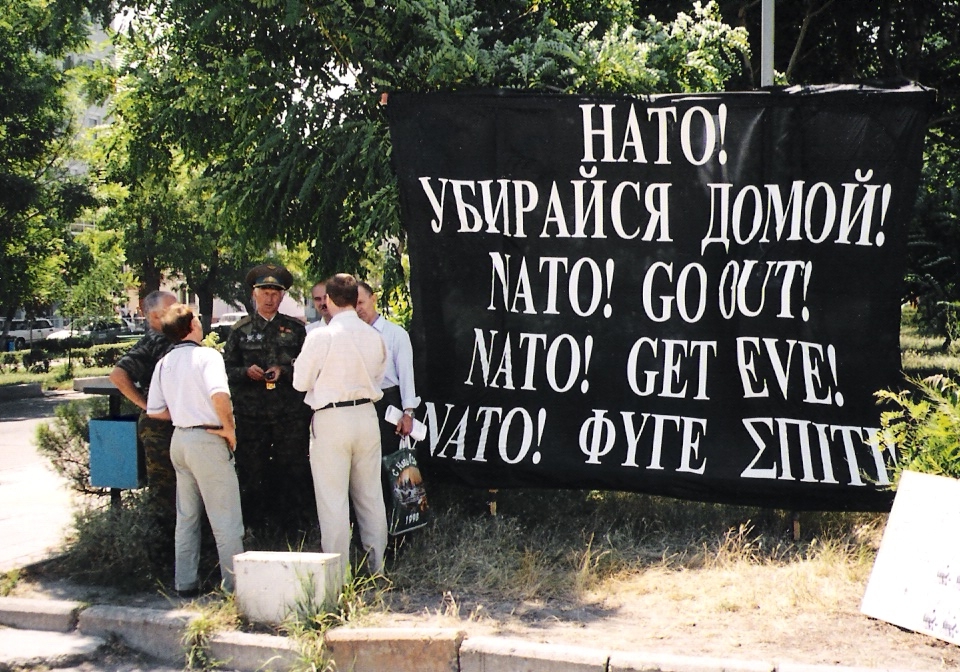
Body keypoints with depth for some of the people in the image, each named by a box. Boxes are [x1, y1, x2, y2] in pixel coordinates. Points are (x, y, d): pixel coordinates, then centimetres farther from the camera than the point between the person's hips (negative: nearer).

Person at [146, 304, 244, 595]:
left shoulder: (164, 364, 9)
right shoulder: (206, 355, -11)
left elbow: (155, 410, 9)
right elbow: (219, 394, -27)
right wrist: (229, 428, -15)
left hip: (179, 439, 7)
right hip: (207, 440, -7)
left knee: (186, 517, 16)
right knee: (225, 517, -1)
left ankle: (185, 582, 20)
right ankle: (235, 583, 2)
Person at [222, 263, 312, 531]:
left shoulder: (296, 328, 9)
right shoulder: (241, 330, 11)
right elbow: (227, 370, 9)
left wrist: (284, 371, -12)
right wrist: (246, 372, -10)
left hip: (291, 415, -1)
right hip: (251, 415, 1)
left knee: (293, 470, -1)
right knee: (252, 471, 3)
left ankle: (293, 527, 7)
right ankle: (255, 526, 12)